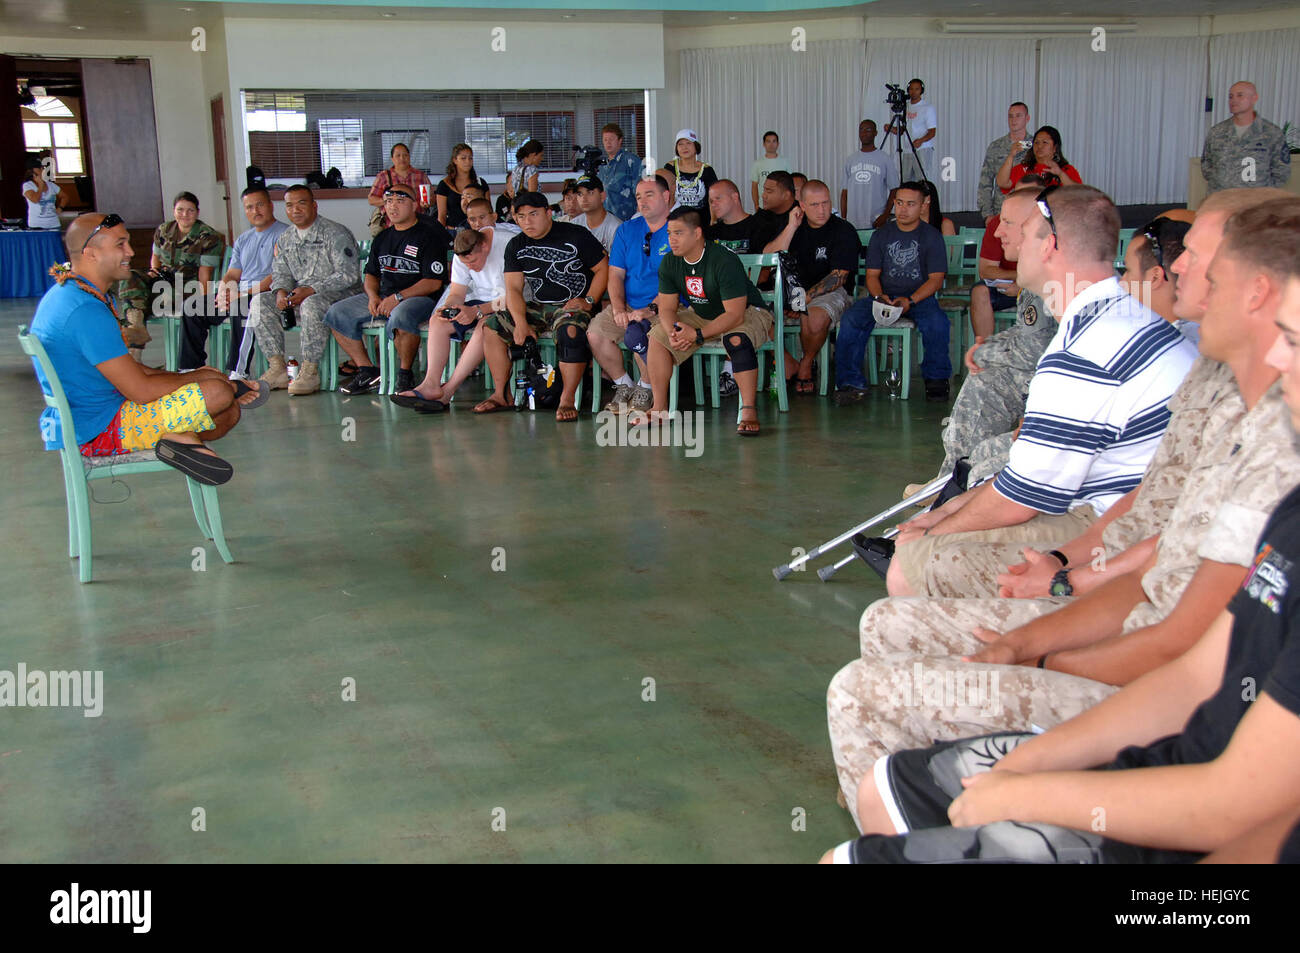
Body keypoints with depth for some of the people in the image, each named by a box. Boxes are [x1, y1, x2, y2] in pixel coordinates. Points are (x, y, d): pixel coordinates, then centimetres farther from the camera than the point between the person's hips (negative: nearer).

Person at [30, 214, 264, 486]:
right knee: (218, 392, -21)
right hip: (98, 431, -10)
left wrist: (189, 377, 5)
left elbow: (125, 370, 15)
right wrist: (199, 378, -7)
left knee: (230, 412, 9)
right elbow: (141, 390, -24)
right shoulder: (87, 310, -24)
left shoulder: (65, 294, 11)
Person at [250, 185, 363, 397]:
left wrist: (311, 290, -24)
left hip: (340, 295, -7)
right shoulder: (286, 238, 14)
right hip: (299, 297, 7)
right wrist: (281, 291, -8)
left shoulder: (335, 234, -9)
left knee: (312, 304, -39)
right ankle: (277, 368, -14)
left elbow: (348, 275, -17)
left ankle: (310, 371, -31)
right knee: (260, 302, -11)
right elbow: (280, 272, 17)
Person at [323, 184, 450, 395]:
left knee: (400, 316, -41)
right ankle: (366, 371, -3)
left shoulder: (429, 235, -5)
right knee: (336, 314, -7)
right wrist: (373, 296, -1)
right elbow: (371, 274, 22)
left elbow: (434, 282, -12)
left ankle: (405, 375, -19)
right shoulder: (382, 238, 17)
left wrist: (398, 297, -19)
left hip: (419, 298, -7)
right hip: (382, 297, 7)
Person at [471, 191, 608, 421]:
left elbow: (603, 269, -2)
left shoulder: (576, 235, -5)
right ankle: (500, 395, -2)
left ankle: (567, 400, -30)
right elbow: (513, 288, 3)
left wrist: (588, 301, -14)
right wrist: (521, 322, -13)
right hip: (538, 308, 6)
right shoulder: (516, 246, 9)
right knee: (491, 326, -10)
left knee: (569, 330, -39)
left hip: (572, 306, -5)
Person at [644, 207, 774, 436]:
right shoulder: (669, 263, -8)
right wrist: (673, 331, -27)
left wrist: (697, 334, -37)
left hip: (748, 313, -6)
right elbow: (667, 308, -4)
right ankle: (659, 408, -4)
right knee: (658, 335, -11)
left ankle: (748, 412, -34)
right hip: (701, 315, 7)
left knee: (736, 339, -39)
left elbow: (735, 314, -31)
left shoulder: (724, 261, -29)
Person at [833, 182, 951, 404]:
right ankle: (851, 383, -23)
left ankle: (937, 380, -13)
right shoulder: (881, 235, 11)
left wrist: (910, 301, -19)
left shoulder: (931, 235, 3)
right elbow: (872, 274, 9)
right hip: (883, 296, 2)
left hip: (919, 297, -2)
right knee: (851, 318, -26)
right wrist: (879, 297, -13)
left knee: (936, 323, -34)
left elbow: (936, 279, -3)